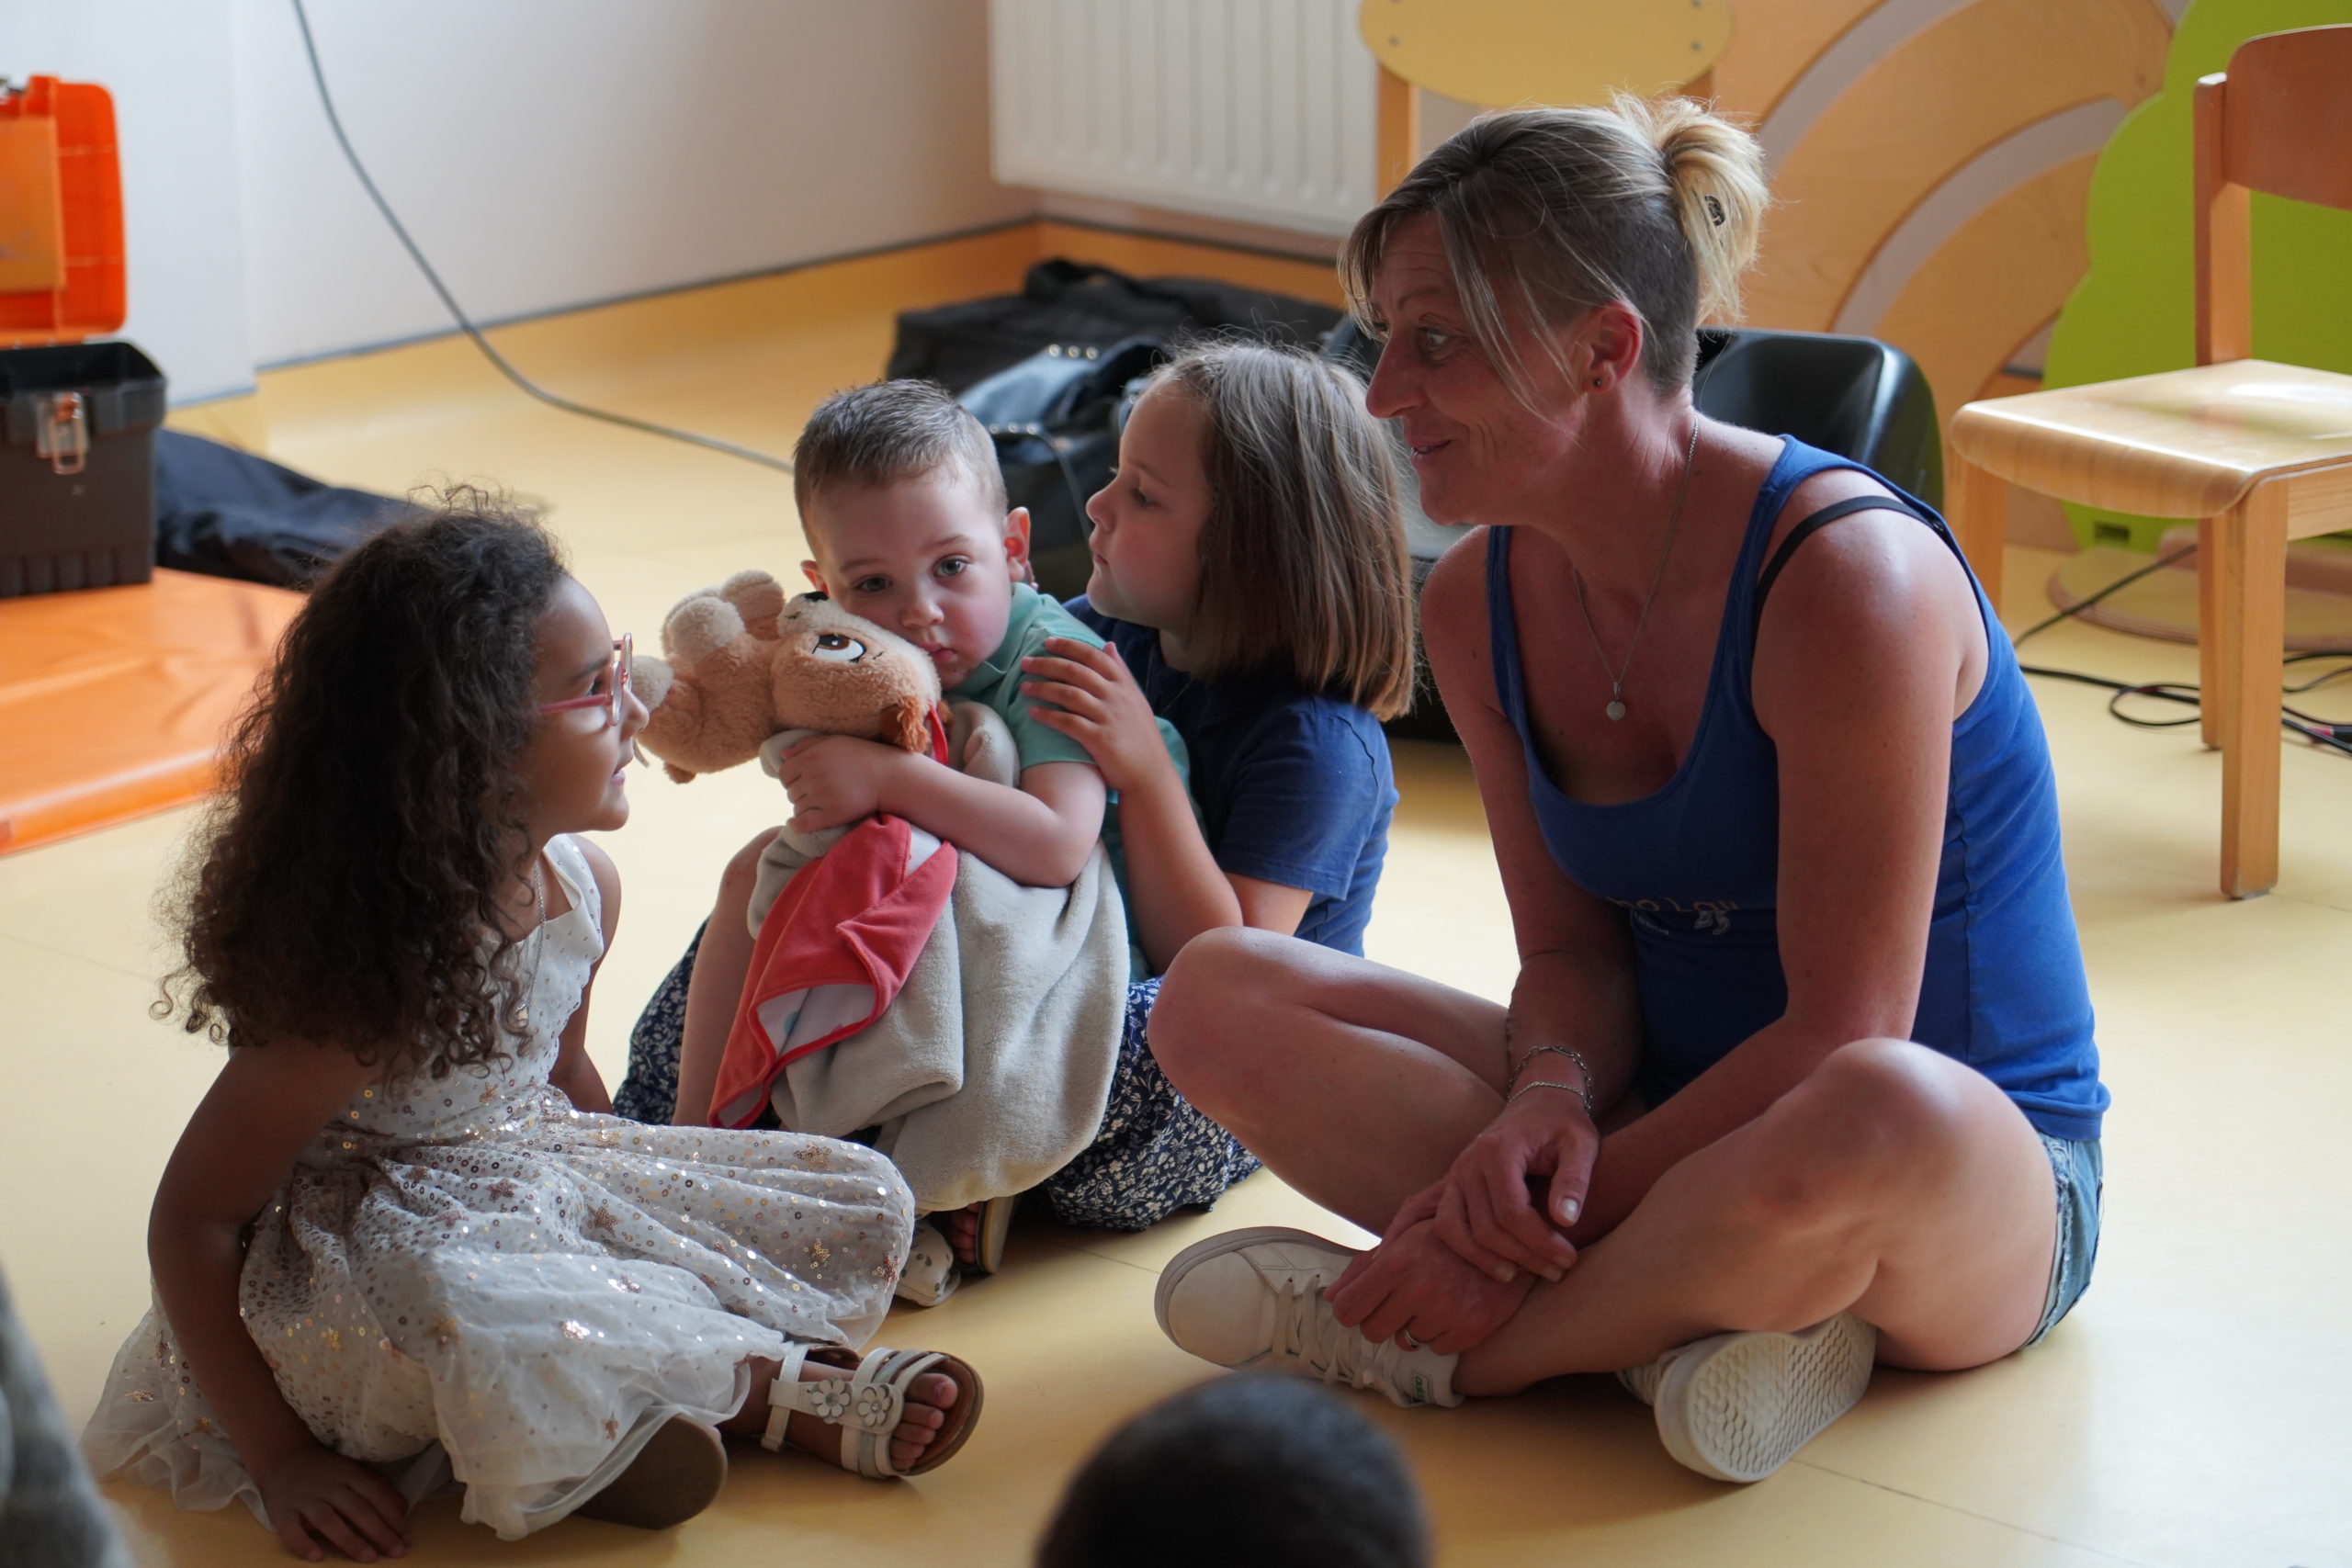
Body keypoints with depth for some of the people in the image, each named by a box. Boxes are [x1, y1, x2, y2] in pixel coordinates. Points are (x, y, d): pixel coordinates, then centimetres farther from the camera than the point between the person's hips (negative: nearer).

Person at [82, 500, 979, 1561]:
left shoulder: (583, 883, -6)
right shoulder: (369, 980, -29)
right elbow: (191, 1219, -23)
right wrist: (278, 1459, -24)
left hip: (537, 1192, 8)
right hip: (376, 1254, -8)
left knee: (860, 1207, 4)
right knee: (531, 1349, -41)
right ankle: (770, 1386, -14)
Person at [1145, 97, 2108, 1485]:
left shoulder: (1844, 577, -23)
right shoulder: (1481, 604, -1)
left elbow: (1841, 1034, -23)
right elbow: (1572, 952, 3)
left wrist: (1550, 1217, -24)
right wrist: (1551, 1099, -21)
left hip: (1976, 1179, -6)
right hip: (1672, 1125, 6)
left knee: (1872, 1117, -44)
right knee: (1219, 1000, -11)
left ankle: (1431, 1352, -20)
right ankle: (1690, 1311, -22)